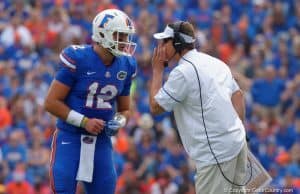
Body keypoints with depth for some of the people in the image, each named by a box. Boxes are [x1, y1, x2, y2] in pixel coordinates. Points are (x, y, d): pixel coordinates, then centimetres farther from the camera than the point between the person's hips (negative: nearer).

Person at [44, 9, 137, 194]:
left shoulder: (126, 66, 3)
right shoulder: (77, 59, -15)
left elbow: (124, 109, 16)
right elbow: (52, 102, -12)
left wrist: (119, 122, -7)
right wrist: (84, 122, -18)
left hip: (101, 141, 5)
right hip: (70, 138, -5)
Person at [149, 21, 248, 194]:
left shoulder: (183, 71, -13)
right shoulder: (215, 62, 13)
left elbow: (155, 107, -6)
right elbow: (238, 95, 16)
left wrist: (158, 70, 3)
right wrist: (238, 132, 16)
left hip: (217, 152, -9)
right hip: (237, 142, 9)